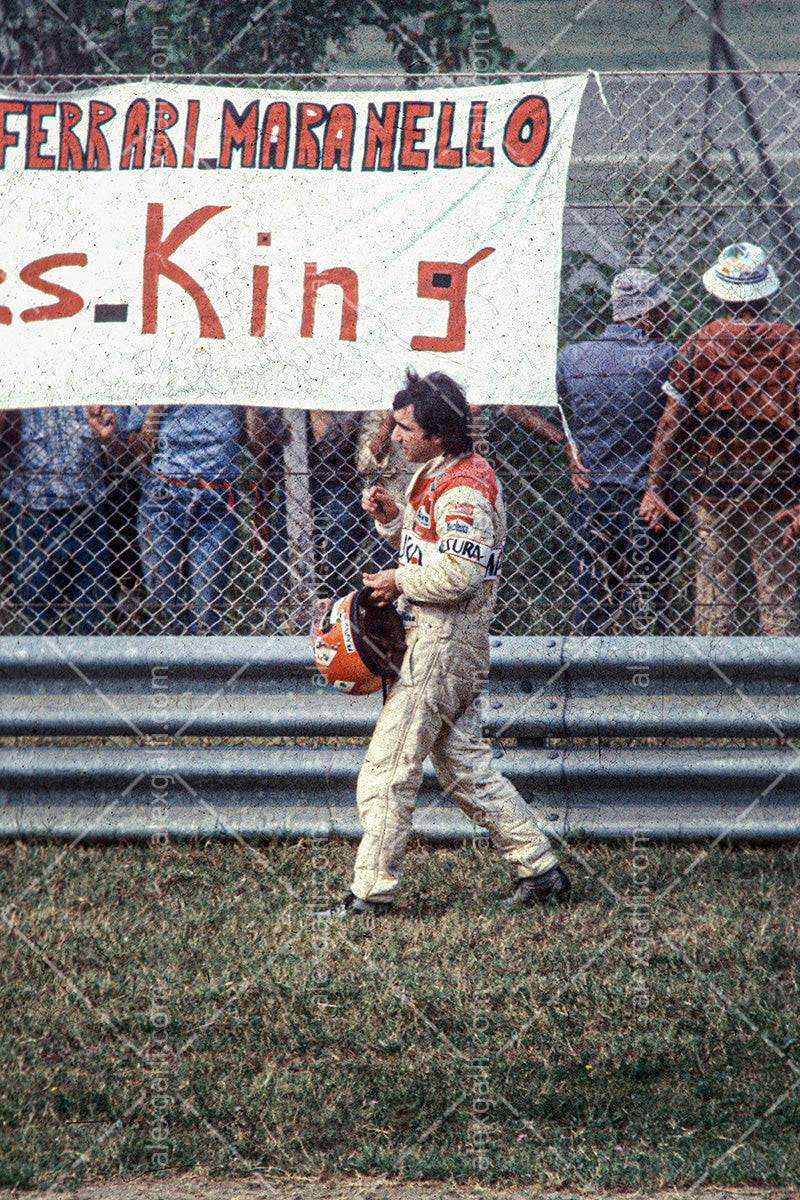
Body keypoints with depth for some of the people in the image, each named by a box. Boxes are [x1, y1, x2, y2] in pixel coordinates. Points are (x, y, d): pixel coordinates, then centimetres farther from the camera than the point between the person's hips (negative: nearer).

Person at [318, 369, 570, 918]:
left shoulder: (463, 488, -19)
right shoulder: (438, 475, 15)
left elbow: (460, 573, -27)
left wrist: (401, 583, -14)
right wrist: (393, 518, 7)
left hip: (443, 644, -11)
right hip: (444, 642, 11)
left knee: (389, 768, -8)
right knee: (467, 768, 14)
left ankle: (371, 893, -5)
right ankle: (540, 869, 16)